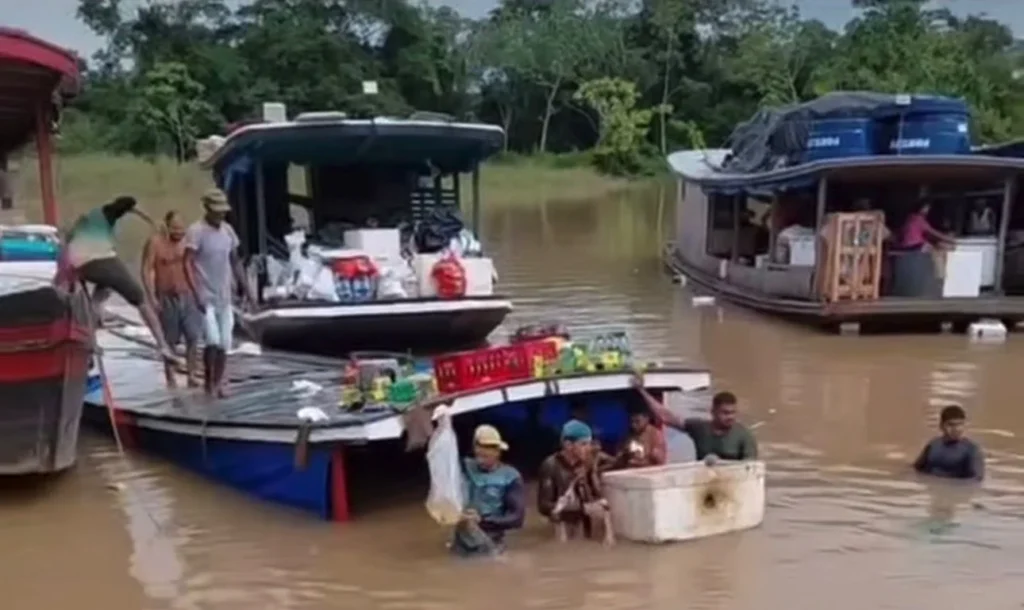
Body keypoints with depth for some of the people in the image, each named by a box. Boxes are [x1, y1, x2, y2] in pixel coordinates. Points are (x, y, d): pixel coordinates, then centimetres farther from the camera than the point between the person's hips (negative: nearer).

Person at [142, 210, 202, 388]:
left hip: (188, 296, 3)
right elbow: (147, 271, -9)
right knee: (169, 340, 6)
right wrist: (152, 297, -16)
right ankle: (170, 377, 17)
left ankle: (192, 375, 1)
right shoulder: (155, 243, -6)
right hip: (166, 297, -2)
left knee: (193, 337, -6)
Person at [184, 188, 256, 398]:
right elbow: (188, 264, -18)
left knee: (224, 343, 6)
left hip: (224, 296, 6)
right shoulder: (196, 231, -12)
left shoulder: (228, 230, 7)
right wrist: (196, 294, -27)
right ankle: (208, 380, 5)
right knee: (213, 341, -15)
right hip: (206, 297, -6)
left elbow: (235, 262, 15)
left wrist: (247, 289, 13)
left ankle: (218, 383, 19)